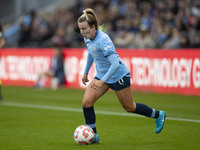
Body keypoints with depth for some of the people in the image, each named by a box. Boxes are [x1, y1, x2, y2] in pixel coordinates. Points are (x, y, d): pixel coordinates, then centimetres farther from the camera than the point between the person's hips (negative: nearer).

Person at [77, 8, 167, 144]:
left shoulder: (103, 40, -29)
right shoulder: (87, 38, -4)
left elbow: (115, 64, -33)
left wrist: (102, 81, -37)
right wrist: (86, 72, 25)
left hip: (118, 75, -7)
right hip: (102, 75, 7)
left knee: (130, 107, 9)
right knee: (86, 102, -11)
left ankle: (159, 115, 32)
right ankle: (93, 135, 0)